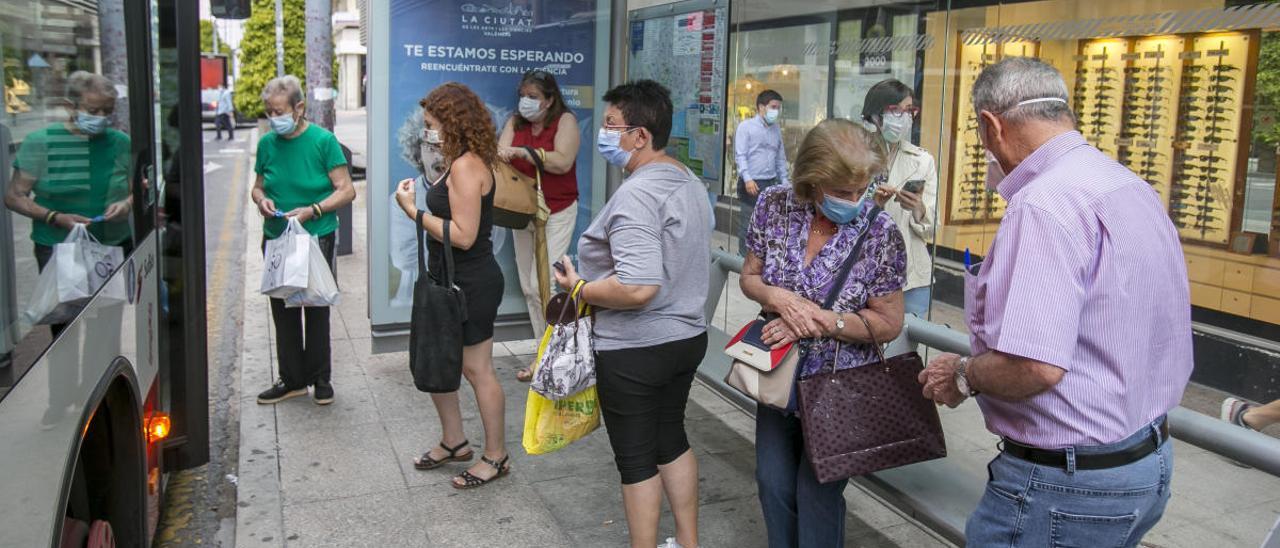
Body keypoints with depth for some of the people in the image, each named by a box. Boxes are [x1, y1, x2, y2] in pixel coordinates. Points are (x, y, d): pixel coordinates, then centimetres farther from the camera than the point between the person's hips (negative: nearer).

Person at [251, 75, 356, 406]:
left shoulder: (323, 141, -10)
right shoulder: (267, 143, 4)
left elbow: (346, 190, -10)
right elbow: (258, 186, 16)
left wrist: (311, 210, -21)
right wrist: (261, 199, -7)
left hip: (317, 239, -4)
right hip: (276, 240, 4)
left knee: (316, 310, 8)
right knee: (283, 311, 10)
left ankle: (320, 378, 21)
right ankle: (292, 380, 23)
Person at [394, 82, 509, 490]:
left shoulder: (466, 166, -20)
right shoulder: (459, 163, 11)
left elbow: (463, 235, -25)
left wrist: (414, 211, -20)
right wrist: (422, 197, 7)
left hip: (471, 284, -10)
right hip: (450, 280, 10)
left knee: (477, 370, 2)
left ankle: (496, 456, 18)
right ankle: (454, 442, 34)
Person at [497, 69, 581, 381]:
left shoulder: (565, 121, -9)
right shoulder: (515, 122, 6)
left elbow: (562, 161, -22)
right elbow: (502, 152, -7)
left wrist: (521, 151, -27)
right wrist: (499, 154, -30)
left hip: (556, 213, -6)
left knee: (541, 285, -12)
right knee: (528, 288, 9)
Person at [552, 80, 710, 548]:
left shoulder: (637, 195, -25)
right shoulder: (691, 183, 6)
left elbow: (638, 289, -33)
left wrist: (579, 288, -17)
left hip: (634, 350, -9)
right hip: (687, 335, 10)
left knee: (636, 458, 7)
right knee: (672, 439, 23)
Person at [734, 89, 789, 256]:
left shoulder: (776, 129, 13)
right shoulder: (746, 126, -4)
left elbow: (781, 158, 19)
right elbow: (740, 155, -11)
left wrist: (785, 182, 13)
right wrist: (747, 179, -21)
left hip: (771, 183, 6)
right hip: (751, 183, -6)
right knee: (748, 223, -2)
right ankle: (744, 257, 6)